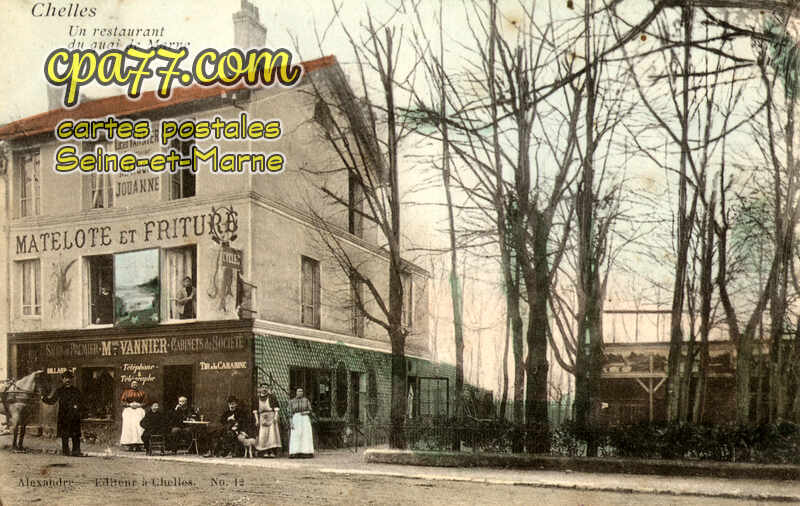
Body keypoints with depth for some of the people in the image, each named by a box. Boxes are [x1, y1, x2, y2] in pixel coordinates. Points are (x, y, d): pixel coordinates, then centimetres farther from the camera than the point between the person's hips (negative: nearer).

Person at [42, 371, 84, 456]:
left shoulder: (76, 391, 10)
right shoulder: (59, 391, 7)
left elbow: (81, 402, 12)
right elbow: (52, 400, 4)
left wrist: (77, 406, -7)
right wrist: (44, 398, -10)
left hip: (75, 417, 1)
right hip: (64, 416, -1)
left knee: (76, 435, -2)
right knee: (64, 435, 0)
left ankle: (76, 451, 2)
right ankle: (65, 450, 8)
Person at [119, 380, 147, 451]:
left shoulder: (141, 392, 12)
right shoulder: (126, 392, 9)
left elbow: (145, 401, 11)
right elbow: (122, 401, 4)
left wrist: (139, 405, -7)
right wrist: (130, 404, -10)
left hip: (139, 410, 1)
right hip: (128, 410, -1)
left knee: (139, 426, -12)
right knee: (129, 426, -12)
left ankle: (138, 445, -11)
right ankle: (130, 445, -11)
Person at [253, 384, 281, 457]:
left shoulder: (272, 396, 3)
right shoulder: (257, 398, 12)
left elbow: (276, 407, -1)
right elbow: (255, 410, 13)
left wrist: (276, 416, -12)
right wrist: (257, 419, 4)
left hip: (271, 417, -3)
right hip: (262, 418, 3)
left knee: (272, 432, -10)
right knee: (263, 434, -5)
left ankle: (273, 452, -11)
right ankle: (266, 452, -2)